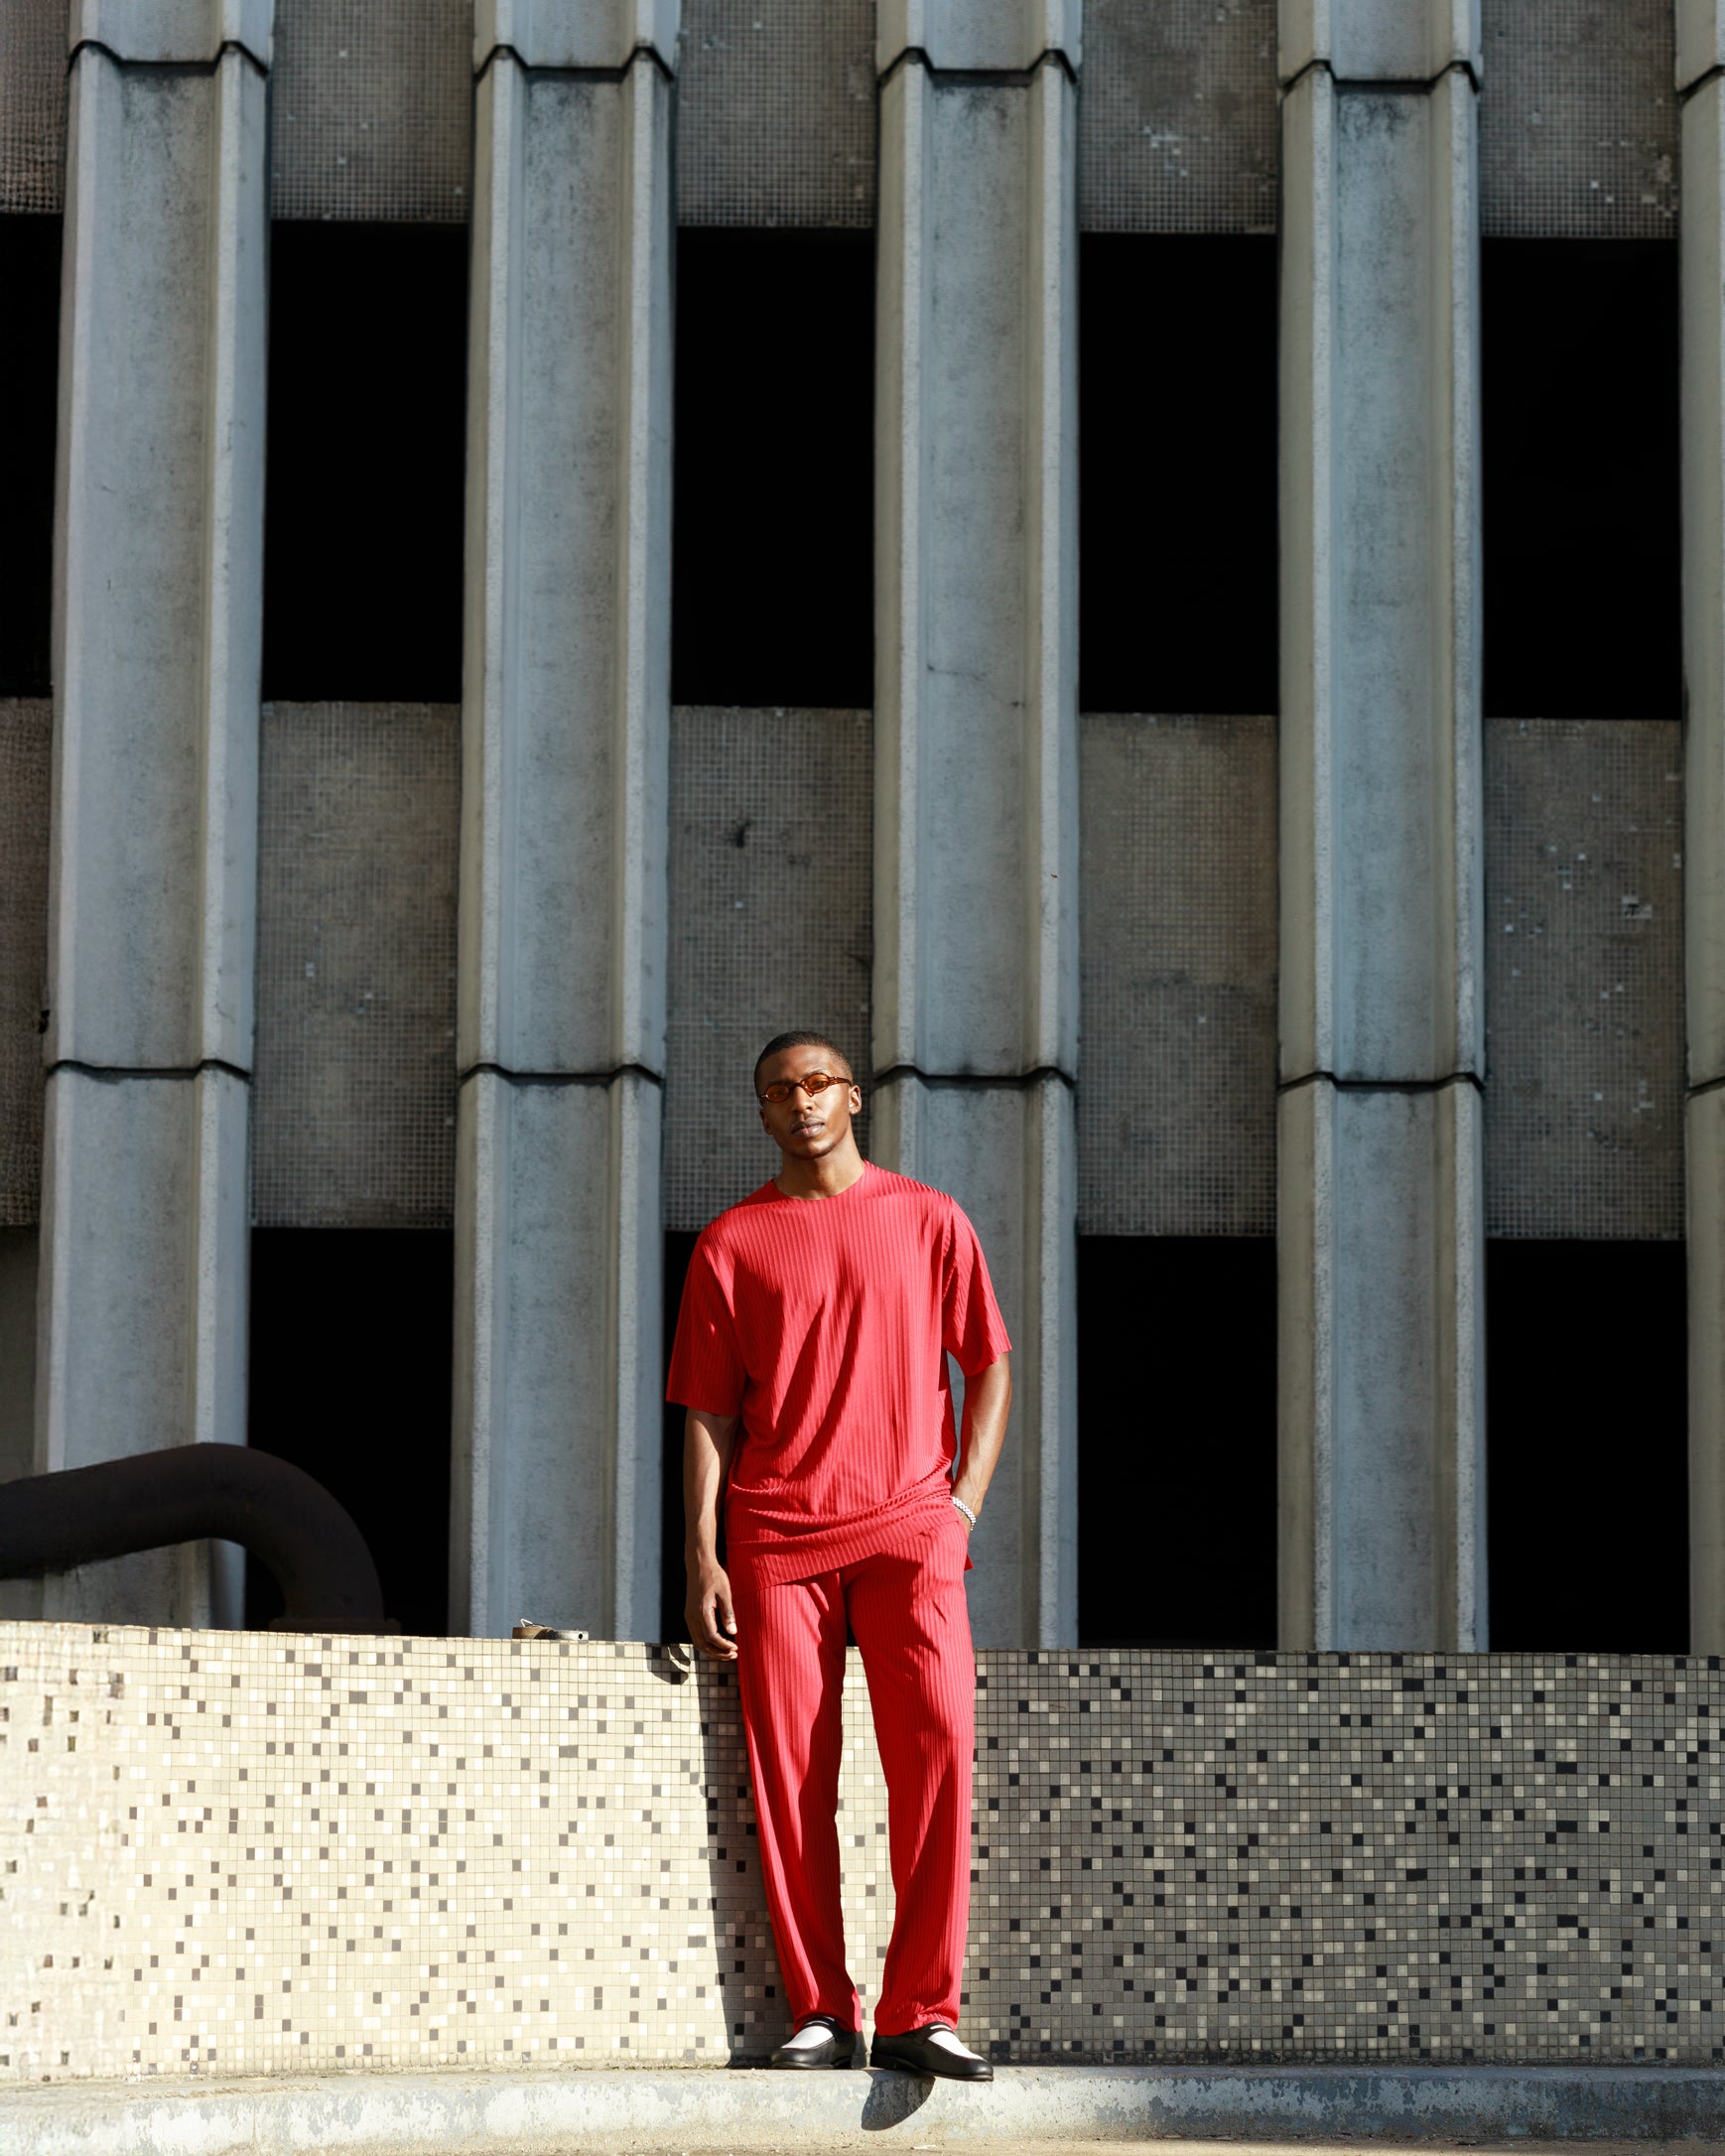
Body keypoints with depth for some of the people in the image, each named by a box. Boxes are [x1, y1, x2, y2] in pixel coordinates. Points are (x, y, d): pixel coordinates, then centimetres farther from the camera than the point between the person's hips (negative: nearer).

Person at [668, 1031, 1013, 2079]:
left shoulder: (928, 1219, 9)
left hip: (909, 1525, 0)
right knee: (791, 1773, -3)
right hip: (776, 1537, 1)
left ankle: (921, 2013, -11)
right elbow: (709, 1412, 8)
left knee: (939, 1742, -14)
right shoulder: (731, 1243, 9)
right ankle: (822, 2014, 6)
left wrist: (963, 1502, 1)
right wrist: (702, 1558, -1)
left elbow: (990, 1366, 13)